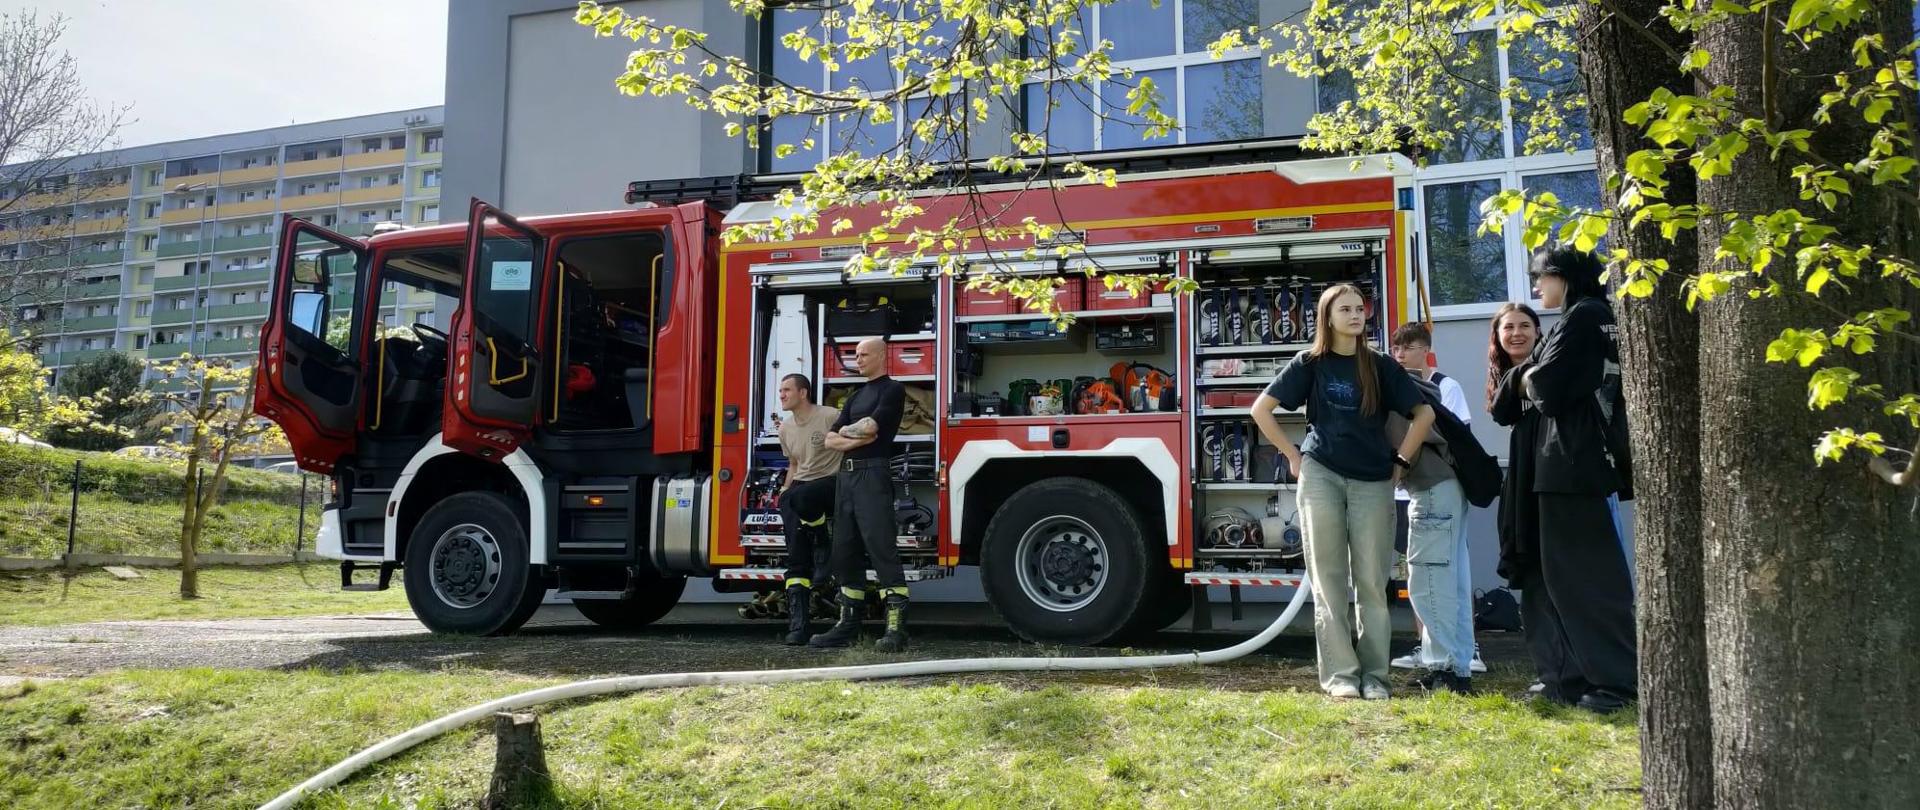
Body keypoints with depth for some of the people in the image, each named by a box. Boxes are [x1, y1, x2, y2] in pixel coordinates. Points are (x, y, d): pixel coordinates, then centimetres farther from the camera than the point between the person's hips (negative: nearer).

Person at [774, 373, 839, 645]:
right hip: (799, 487, 6)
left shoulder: (831, 416, -9)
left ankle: (823, 547, -13)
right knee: (796, 560, -7)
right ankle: (798, 625, -8)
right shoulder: (785, 427, 14)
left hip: (831, 483, -6)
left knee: (799, 498, -40)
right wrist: (784, 489, 15)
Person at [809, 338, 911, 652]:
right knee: (845, 551, 9)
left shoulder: (892, 390, -1)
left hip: (872, 474, -9)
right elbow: (831, 440, 15)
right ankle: (848, 625, 15)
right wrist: (855, 439, -5)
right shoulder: (856, 396, 23)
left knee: (882, 548, -14)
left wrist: (846, 430, 5)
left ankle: (896, 628, -16)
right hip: (846, 475, 9)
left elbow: (870, 425, -15)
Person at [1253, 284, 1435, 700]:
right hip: (1321, 478, -1)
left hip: (1373, 482, 1)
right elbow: (1261, 410, 4)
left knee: (1371, 581, 3)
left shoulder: (1380, 366, 6)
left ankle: (1374, 674, 10)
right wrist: (1294, 456, 2)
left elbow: (1424, 413, 12)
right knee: (1329, 579, 0)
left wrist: (1401, 462, 6)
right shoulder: (1310, 364, 3)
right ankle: (1339, 673, 4)